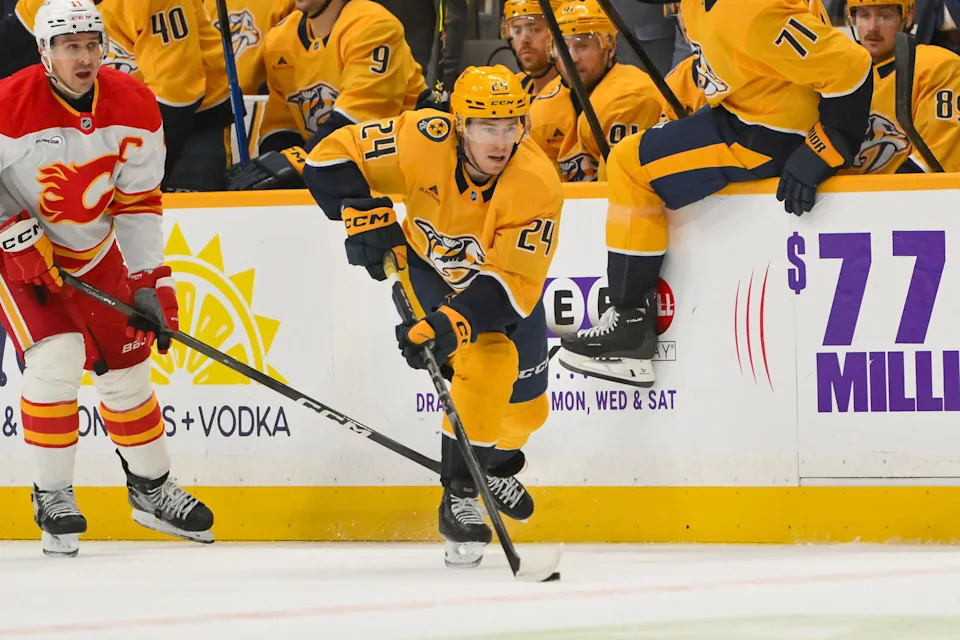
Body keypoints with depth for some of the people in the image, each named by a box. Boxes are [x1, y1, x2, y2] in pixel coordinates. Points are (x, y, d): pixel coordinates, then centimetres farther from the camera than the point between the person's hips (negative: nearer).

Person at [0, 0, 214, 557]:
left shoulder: (134, 106, -11)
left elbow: (138, 202, -5)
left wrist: (150, 282, -10)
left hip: (93, 250, 5)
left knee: (126, 364, 9)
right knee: (56, 358, -21)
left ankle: (152, 489, 28)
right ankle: (54, 499, -7)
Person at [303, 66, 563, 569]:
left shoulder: (538, 186, -34)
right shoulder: (425, 141, -33)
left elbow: (509, 286, -37)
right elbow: (332, 158, -23)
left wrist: (449, 323, -49)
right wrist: (363, 216, -35)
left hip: (506, 284, 2)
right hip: (431, 267, -2)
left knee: (525, 408, 11)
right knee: (482, 367, -26)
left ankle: (497, 465, 47)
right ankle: (459, 498, -15)